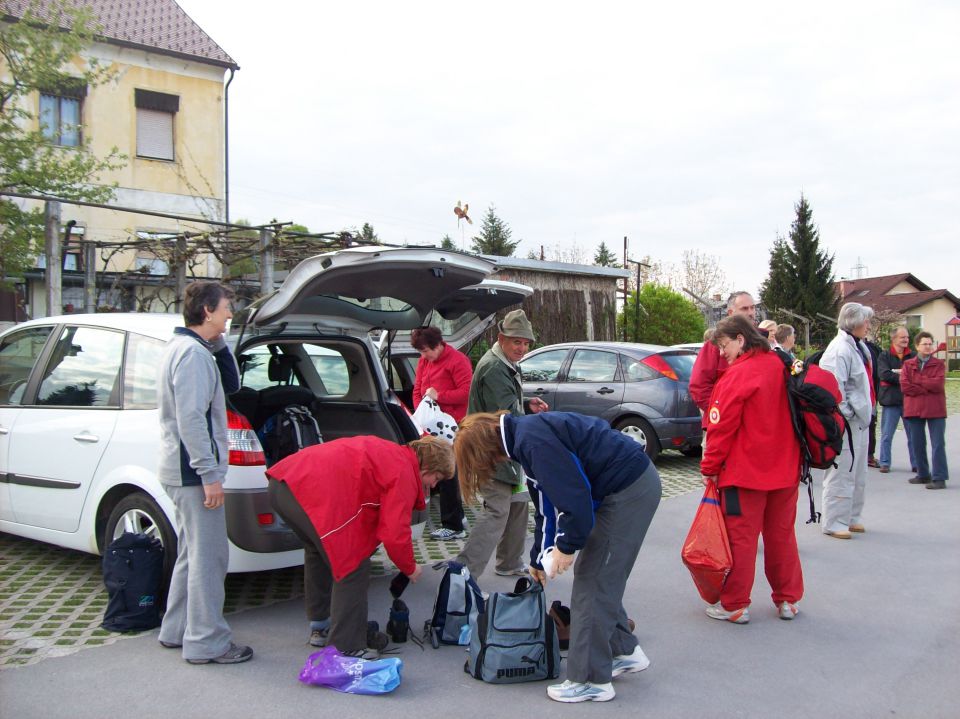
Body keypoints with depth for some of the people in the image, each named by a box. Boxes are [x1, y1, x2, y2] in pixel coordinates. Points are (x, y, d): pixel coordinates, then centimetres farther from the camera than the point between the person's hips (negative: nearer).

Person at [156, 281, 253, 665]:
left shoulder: (185, 348, 16)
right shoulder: (193, 353, -17)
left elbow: (231, 385, 20)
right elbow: (191, 420, -23)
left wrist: (219, 343, 8)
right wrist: (210, 475, -22)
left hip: (183, 470, 11)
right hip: (193, 472, -11)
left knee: (192, 552, 19)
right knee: (209, 557, -3)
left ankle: (177, 631, 28)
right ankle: (206, 643, 4)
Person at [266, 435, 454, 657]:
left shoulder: (391, 453, 25)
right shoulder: (404, 473, -2)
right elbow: (394, 534, -6)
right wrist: (410, 568, 11)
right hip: (314, 492, -10)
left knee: (318, 551, 30)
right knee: (353, 567, 0)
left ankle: (321, 627, 43)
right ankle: (346, 648, 7)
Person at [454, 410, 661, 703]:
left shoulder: (533, 440, -19)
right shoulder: (526, 437, 13)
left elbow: (574, 494, -23)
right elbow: (547, 507, 22)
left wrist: (567, 545, -11)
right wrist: (538, 559, 27)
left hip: (630, 489, -10)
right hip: (634, 482, 10)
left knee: (592, 582, -3)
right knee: (601, 577, 17)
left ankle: (591, 680, 6)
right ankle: (624, 651, 31)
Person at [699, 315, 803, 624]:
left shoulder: (739, 375, -16)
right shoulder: (780, 365, 4)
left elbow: (721, 427, -15)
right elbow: (787, 416, 14)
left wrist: (709, 467, -5)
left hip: (745, 472, -7)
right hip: (785, 470, 7)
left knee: (740, 537, 2)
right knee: (781, 535, 16)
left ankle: (735, 605, 9)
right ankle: (788, 600, 25)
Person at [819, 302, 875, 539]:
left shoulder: (858, 347, 12)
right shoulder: (840, 349, -20)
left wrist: (864, 413, 18)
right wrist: (845, 414, -19)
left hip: (859, 420, 10)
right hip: (845, 422, -10)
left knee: (857, 474, 18)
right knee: (841, 473, -3)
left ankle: (852, 517, 30)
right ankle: (834, 523, 5)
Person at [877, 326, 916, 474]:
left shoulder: (913, 357, 9)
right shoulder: (884, 356, 2)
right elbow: (884, 374, -13)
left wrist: (897, 372, -14)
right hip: (891, 401, -2)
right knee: (886, 435, 2)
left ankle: (916, 464, 13)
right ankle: (885, 463, 11)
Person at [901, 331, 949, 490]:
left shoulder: (938, 364, 5)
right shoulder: (908, 365, 8)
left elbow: (939, 384, -12)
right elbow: (904, 386, -6)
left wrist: (917, 382, -8)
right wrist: (927, 388, -11)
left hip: (935, 410, -2)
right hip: (913, 410, 3)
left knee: (938, 444, -5)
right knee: (917, 444, 9)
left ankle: (939, 478, -5)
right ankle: (923, 475, 22)